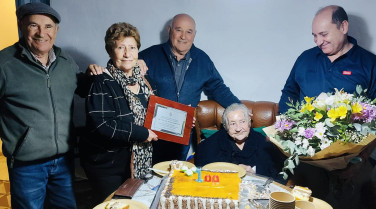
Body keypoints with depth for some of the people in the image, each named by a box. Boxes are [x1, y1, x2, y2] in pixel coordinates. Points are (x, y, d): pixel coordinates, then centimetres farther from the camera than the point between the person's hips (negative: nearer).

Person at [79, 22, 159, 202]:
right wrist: (142, 134, -22)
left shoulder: (141, 79, 6)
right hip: (108, 167, -7)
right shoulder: (102, 83, -17)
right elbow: (101, 125, -28)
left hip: (139, 163, 7)